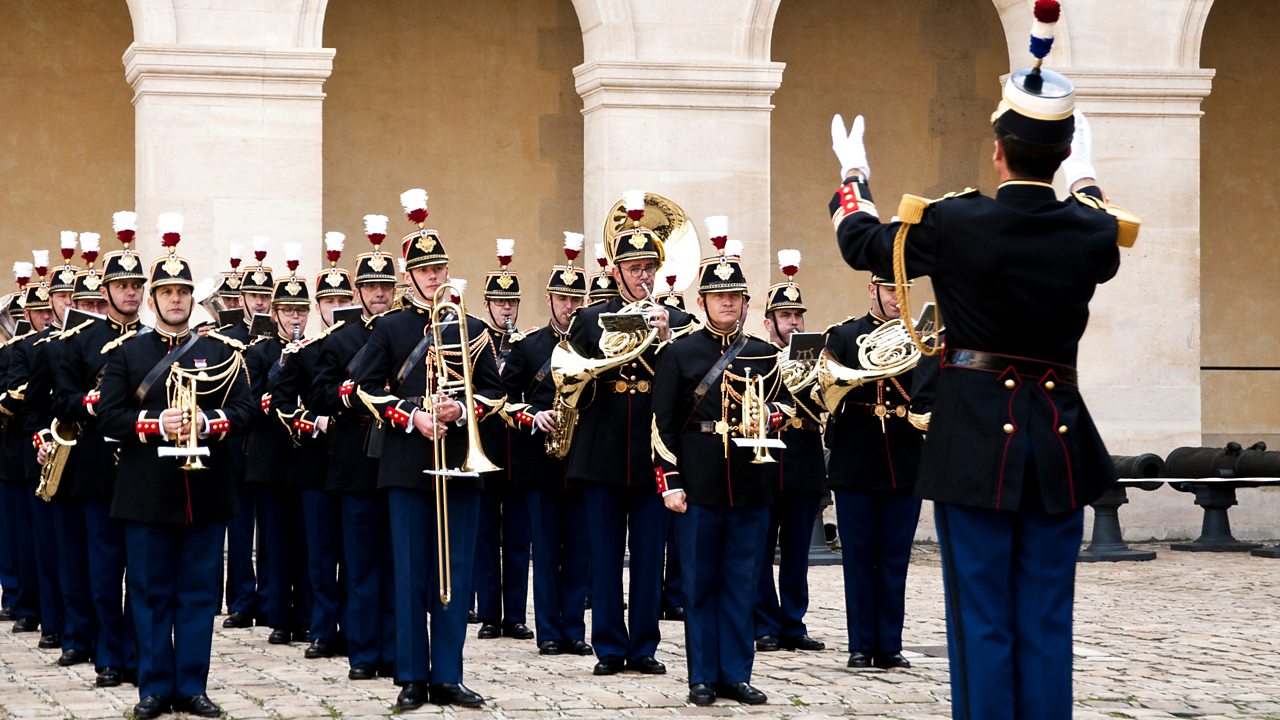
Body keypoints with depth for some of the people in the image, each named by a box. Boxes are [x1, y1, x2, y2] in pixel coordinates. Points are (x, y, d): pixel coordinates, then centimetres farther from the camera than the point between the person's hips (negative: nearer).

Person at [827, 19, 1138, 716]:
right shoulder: (1092, 234, -4)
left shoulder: (953, 224, -11)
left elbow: (861, 240, 8)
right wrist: (1083, 171, 44)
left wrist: (853, 174, 28)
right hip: (1060, 442, 2)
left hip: (975, 439, -2)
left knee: (982, 623, 3)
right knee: (1046, 624, 9)